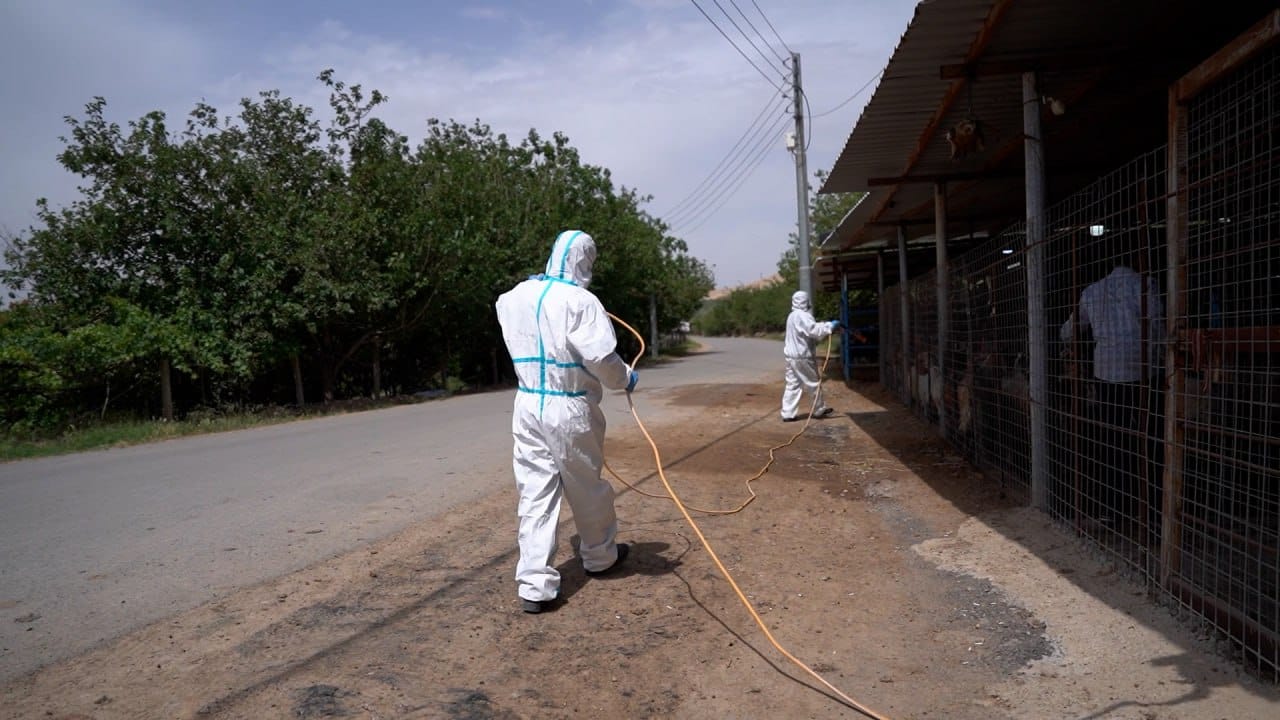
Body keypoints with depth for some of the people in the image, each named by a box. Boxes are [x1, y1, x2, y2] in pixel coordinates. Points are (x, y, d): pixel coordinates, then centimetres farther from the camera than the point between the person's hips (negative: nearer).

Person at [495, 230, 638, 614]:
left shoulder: (515, 297, 6)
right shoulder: (580, 302, -16)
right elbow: (601, 358, -19)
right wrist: (625, 379, 1)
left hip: (528, 406, 5)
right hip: (571, 409, -5)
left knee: (534, 493, 6)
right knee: (587, 488, 15)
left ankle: (534, 584, 3)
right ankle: (600, 555, 37)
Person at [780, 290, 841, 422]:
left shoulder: (792, 316, 17)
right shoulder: (802, 316, -15)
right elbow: (813, 330, -28)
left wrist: (826, 326, 13)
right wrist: (829, 326, -21)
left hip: (791, 355, 9)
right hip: (802, 356, -9)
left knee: (793, 385, 8)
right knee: (814, 383, 7)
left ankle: (788, 413, 4)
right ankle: (819, 410, 20)